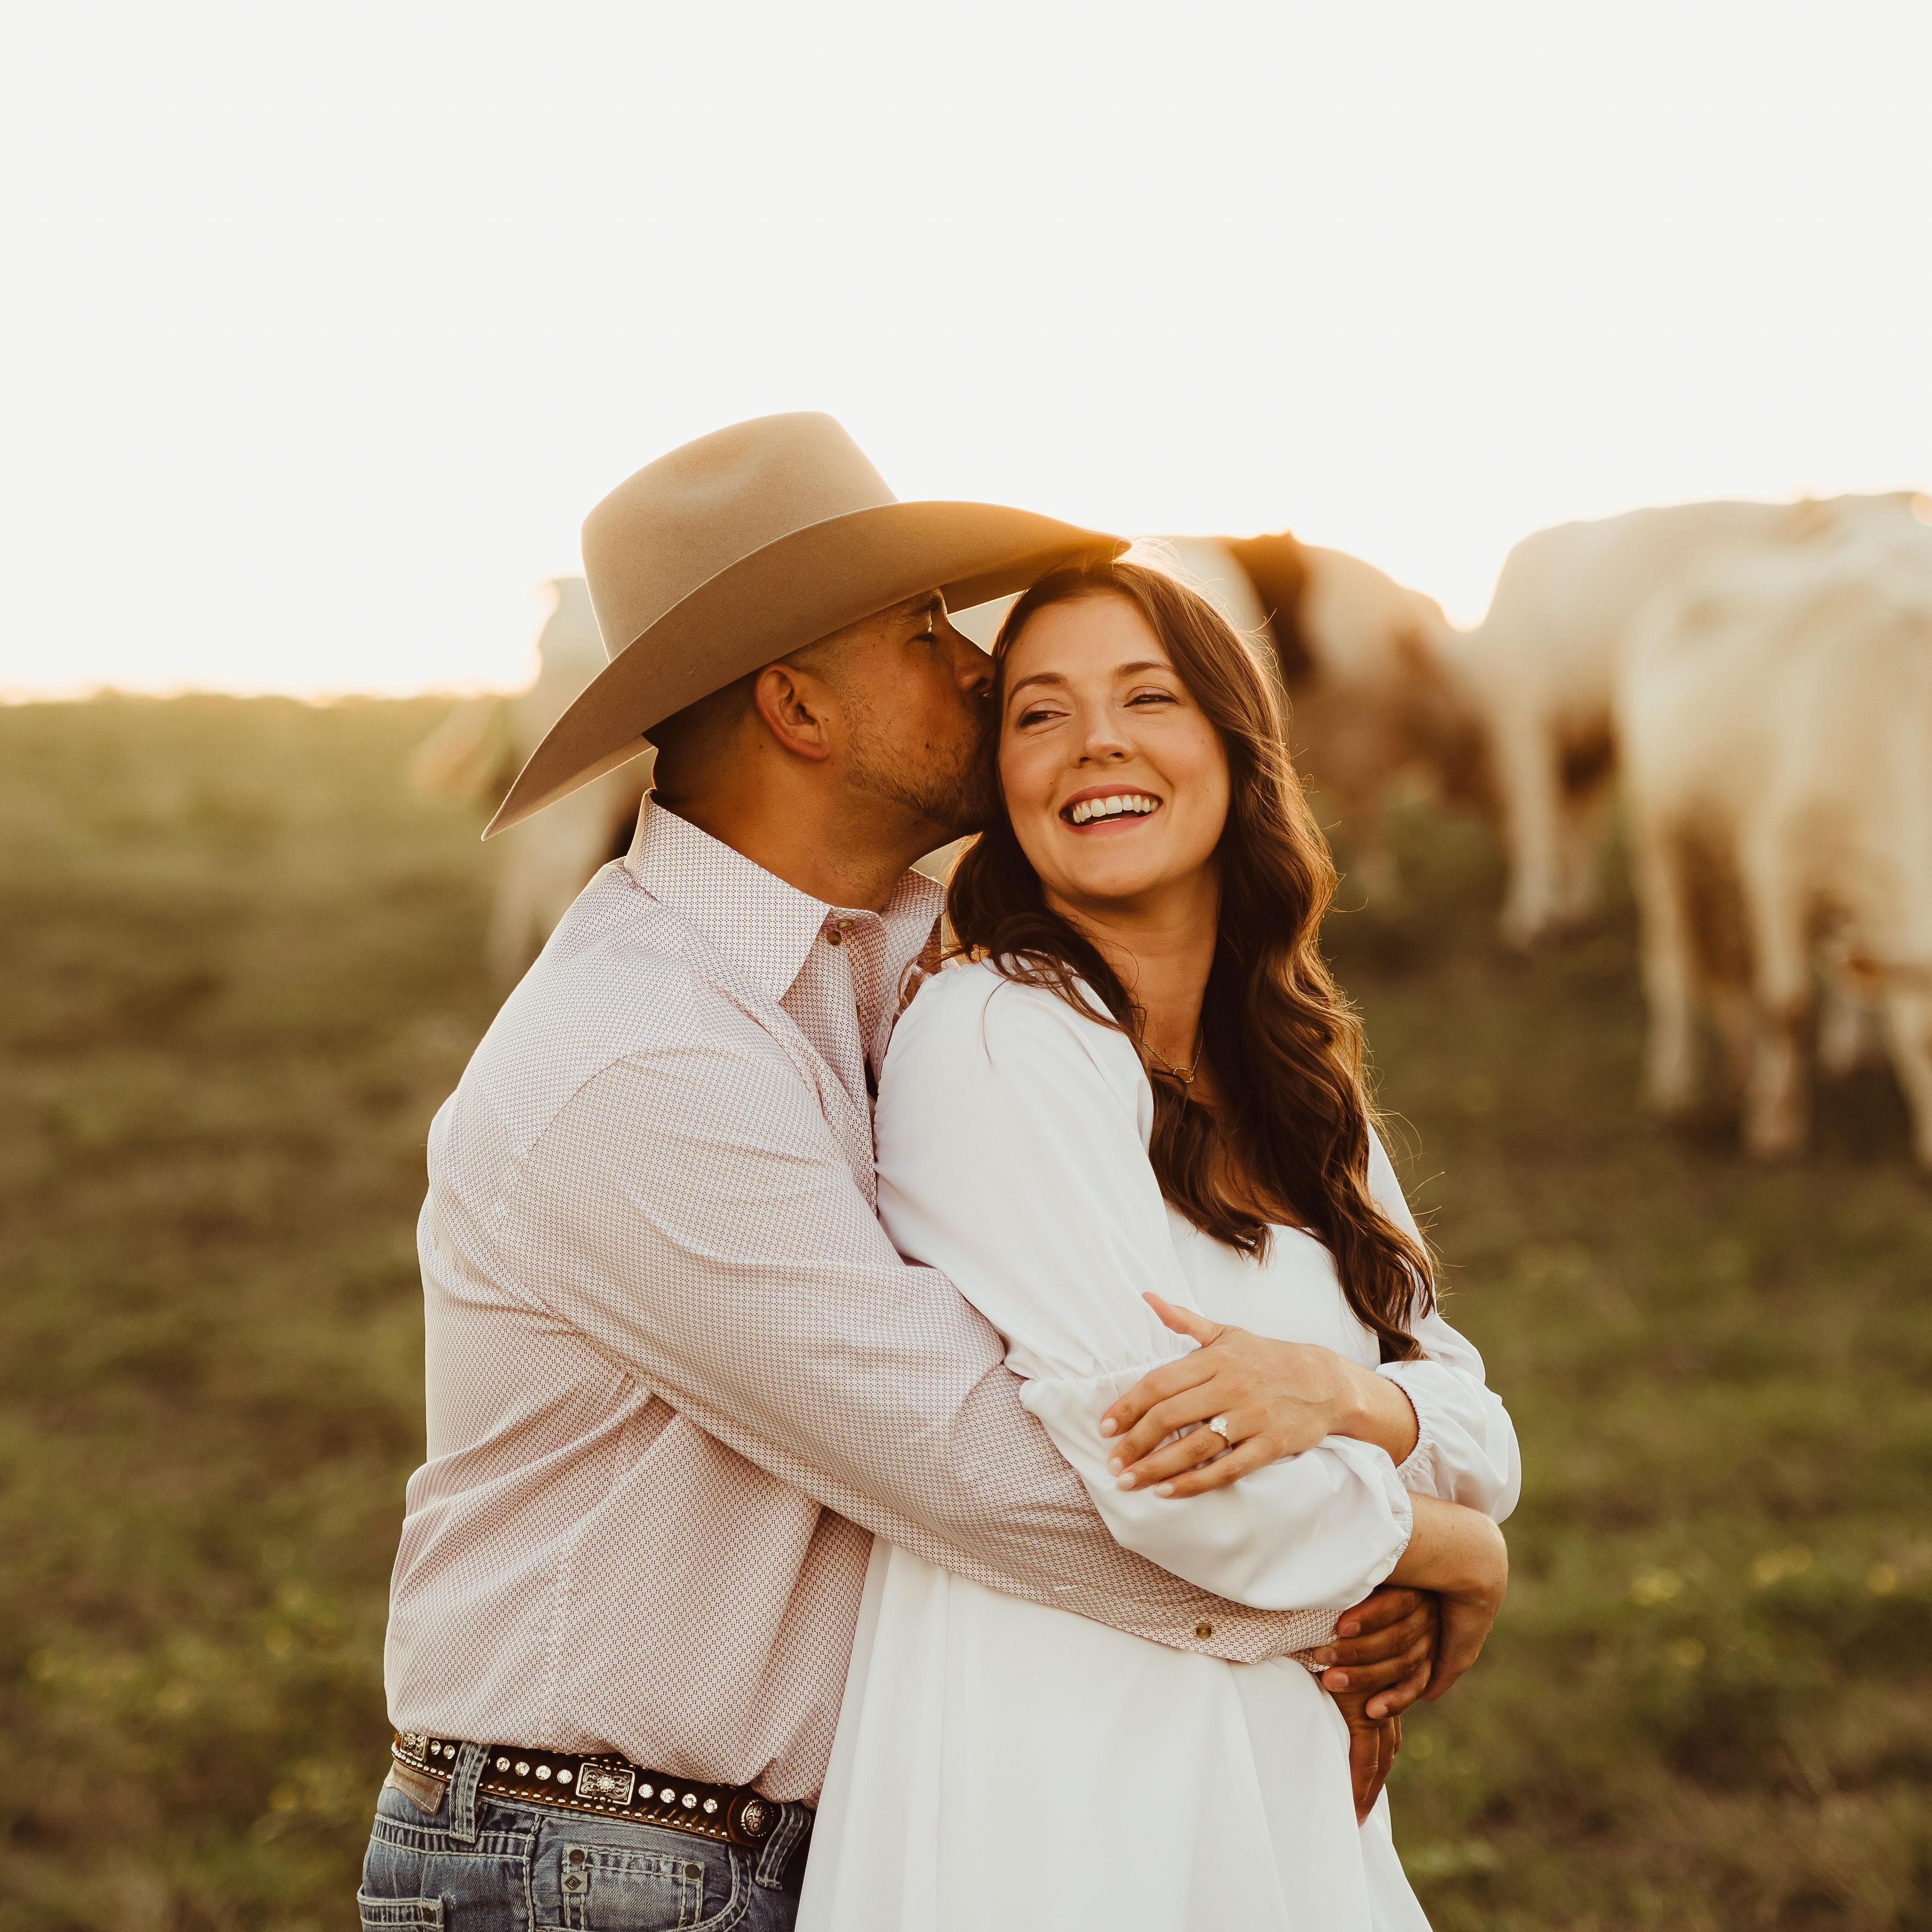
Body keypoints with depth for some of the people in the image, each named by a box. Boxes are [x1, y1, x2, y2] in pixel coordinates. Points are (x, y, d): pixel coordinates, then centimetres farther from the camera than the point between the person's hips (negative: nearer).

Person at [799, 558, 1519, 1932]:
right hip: (1048, 1803, -7)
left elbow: (1482, 1436, 6)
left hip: (1284, 1786, 7)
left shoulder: (1304, 1085, 10)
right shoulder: (987, 1035, -14)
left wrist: (1339, 1391, -18)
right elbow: (1157, 1473, -19)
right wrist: (1465, 1555, -2)